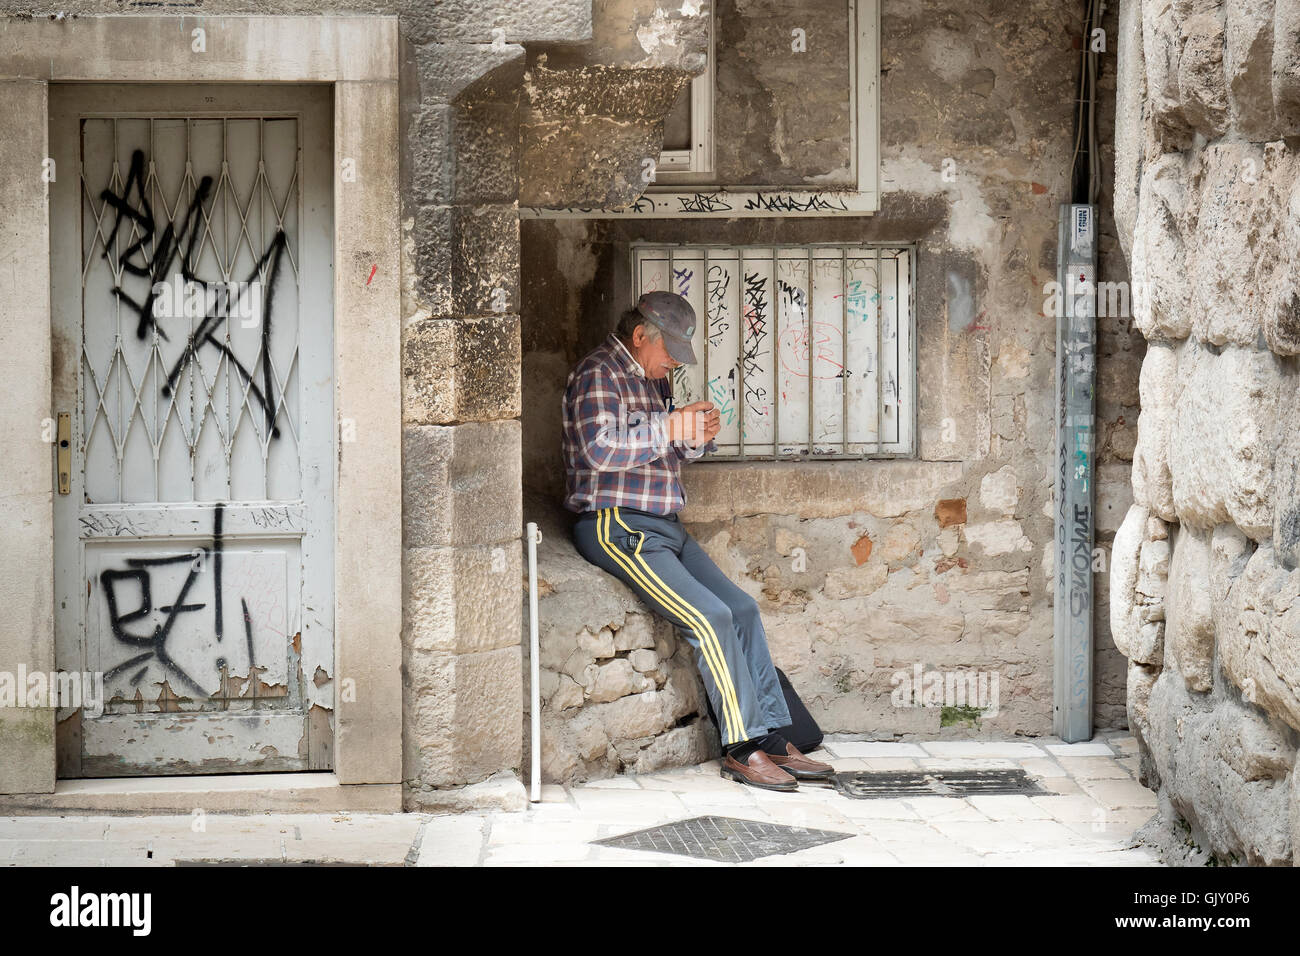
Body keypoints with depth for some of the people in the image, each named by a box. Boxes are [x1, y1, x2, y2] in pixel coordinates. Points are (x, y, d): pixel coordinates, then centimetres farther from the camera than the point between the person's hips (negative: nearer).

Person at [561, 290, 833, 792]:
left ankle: (771, 737, 1)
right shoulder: (596, 374, -10)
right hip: (615, 525, -10)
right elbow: (601, 449, -24)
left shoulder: (653, 378, 18)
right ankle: (741, 747, -13)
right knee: (710, 616, -19)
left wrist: (698, 438, 2)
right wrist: (671, 427, -20)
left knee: (742, 607, 0)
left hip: (663, 525, 10)